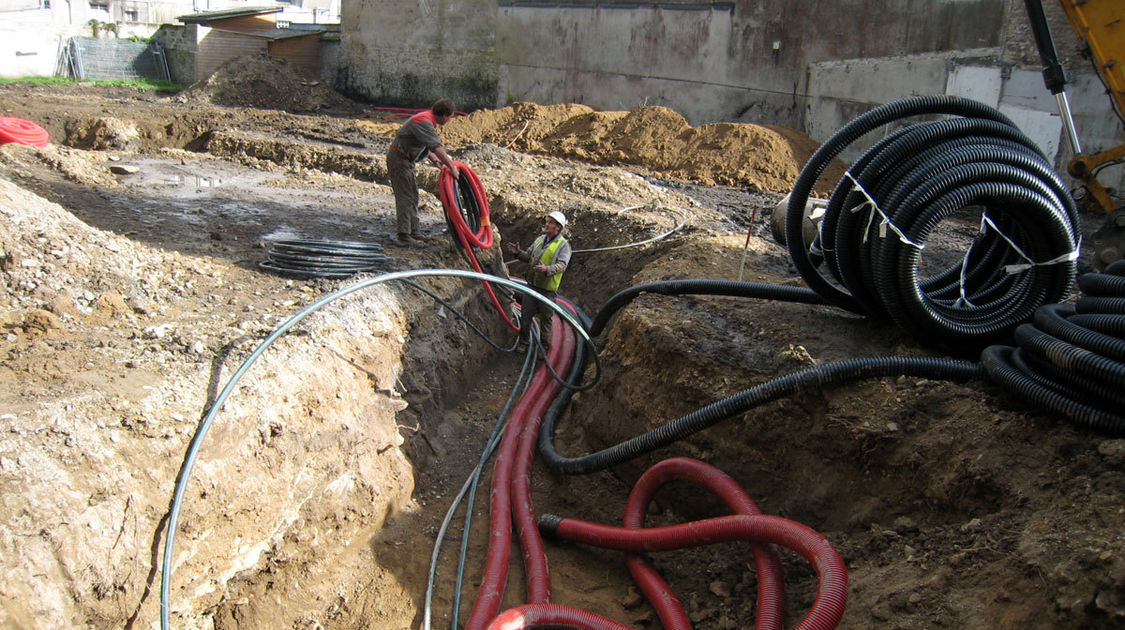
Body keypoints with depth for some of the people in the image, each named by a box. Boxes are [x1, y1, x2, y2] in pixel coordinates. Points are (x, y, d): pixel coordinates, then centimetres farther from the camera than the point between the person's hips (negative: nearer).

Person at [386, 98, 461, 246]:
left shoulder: (430, 121, 9)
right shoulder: (424, 122, -24)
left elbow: (428, 145, 17)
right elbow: (437, 147, -30)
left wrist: (435, 161, 5)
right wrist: (452, 167, -29)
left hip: (407, 160, 11)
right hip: (399, 158, -11)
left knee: (412, 196, 14)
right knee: (404, 196, -11)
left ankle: (414, 232, 22)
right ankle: (403, 235, -9)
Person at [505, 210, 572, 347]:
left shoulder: (564, 245, -9)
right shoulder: (539, 239, 10)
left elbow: (562, 265, -21)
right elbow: (529, 256, 18)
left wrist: (547, 269, -38)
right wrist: (518, 253, -2)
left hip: (547, 289, -5)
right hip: (531, 284, 5)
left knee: (546, 318, 6)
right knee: (526, 314, 12)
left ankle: (544, 345, 21)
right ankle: (523, 341, 27)